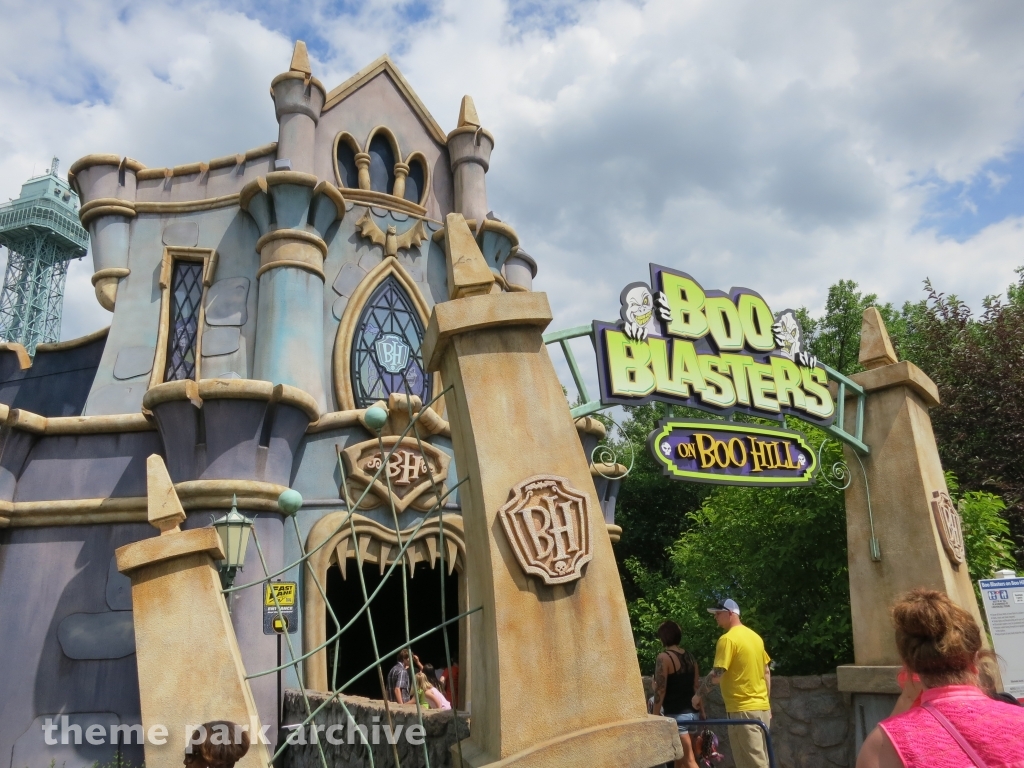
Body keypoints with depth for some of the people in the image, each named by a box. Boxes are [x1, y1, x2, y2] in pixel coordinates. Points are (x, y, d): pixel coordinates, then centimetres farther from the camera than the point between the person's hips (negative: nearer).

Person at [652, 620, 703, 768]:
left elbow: (661, 690, -16)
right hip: (692, 712, 8)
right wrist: (701, 710, 20)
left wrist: (655, 715, -10)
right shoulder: (690, 656, 9)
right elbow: (696, 686, 13)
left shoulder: (663, 658, -13)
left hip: (676, 714, -8)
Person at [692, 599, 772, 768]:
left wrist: (699, 694, -6)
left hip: (743, 710, -9)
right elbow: (767, 672, 17)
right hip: (762, 707, 9)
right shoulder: (755, 636, 11)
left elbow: (716, 675, -19)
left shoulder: (728, 639, -15)